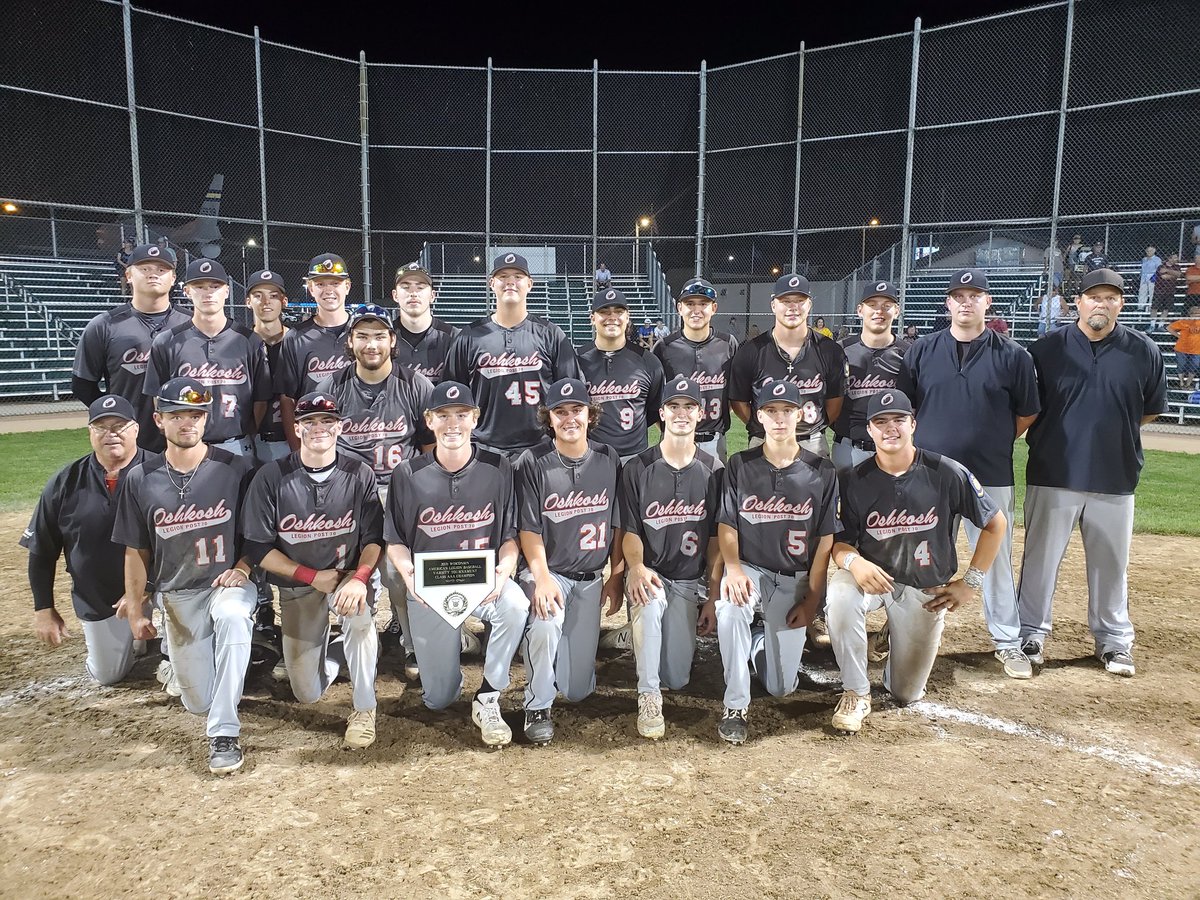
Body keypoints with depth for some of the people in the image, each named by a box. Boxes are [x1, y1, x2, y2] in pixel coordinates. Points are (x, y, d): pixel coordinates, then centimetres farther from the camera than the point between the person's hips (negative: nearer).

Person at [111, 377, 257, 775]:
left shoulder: (235, 469, -7)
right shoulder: (141, 479, -1)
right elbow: (136, 552, 5)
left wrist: (242, 568, -15)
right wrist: (135, 611, 5)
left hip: (229, 582, -2)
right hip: (178, 595, 2)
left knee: (231, 616, -39)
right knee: (198, 703, 4)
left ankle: (223, 734, -28)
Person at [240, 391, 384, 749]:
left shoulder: (359, 474, -8)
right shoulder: (271, 477, -10)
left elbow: (374, 538, -7)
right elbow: (257, 548, -9)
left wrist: (359, 578, -26)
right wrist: (313, 577, -15)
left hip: (349, 575, -1)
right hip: (297, 585, 1)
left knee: (358, 613, -37)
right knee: (307, 693, 1)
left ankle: (364, 709, -17)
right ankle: (336, 652, 37)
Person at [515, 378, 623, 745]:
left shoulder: (608, 459, 3)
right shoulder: (533, 463, -8)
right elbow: (529, 529, -10)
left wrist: (616, 575, 5)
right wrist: (542, 576, -23)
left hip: (591, 578, 3)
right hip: (547, 571, -3)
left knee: (577, 689, 2)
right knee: (546, 622, -37)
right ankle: (537, 708, -11)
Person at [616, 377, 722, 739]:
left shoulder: (712, 471, 4)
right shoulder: (637, 469, 0)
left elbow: (715, 539, 5)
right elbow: (630, 532, -3)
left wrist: (713, 598, -1)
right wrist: (636, 567, -25)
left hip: (689, 581, 2)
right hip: (648, 574, -1)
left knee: (677, 679, -5)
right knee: (649, 601, -38)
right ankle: (648, 696, -22)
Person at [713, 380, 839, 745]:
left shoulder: (822, 472, -2)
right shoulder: (740, 465, -1)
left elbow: (825, 540, -1)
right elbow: (726, 526, -2)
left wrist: (811, 600, -6)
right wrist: (733, 568, -22)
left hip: (795, 579, 1)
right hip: (748, 568, 0)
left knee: (781, 687, -2)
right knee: (730, 609, -37)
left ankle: (759, 642, 33)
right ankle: (735, 707, -19)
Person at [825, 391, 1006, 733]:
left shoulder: (946, 473, -13)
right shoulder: (855, 480, -9)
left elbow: (996, 524, -2)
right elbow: (840, 541, -7)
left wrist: (970, 582, -4)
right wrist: (853, 561, -32)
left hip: (927, 590, 0)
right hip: (872, 575, 0)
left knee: (907, 694, 6)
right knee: (840, 595, -37)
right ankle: (856, 693, -15)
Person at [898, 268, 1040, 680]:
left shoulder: (1012, 355, -1)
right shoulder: (923, 350, 3)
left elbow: (1027, 414, 6)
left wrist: (994, 445, 5)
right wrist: (926, 442, 5)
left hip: (990, 477, -1)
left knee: (996, 560, 6)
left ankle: (1007, 642, 19)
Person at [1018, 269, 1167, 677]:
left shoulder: (1144, 351, 3)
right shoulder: (1047, 348, -1)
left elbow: (1151, 410, 12)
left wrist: (1113, 431, 7)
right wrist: (1055, 434, 0)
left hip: (1115, 479, 1)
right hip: (1052, 475, -1)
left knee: (1111, 564, 12)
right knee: (1040, 558, 6)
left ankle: (1114, 640, 27)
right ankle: (1031, 633, 19)